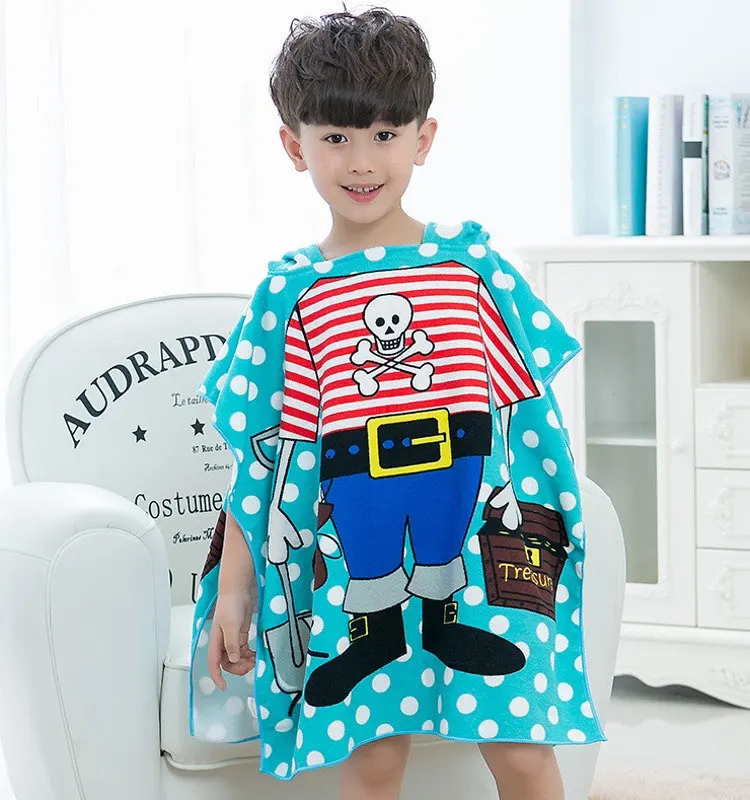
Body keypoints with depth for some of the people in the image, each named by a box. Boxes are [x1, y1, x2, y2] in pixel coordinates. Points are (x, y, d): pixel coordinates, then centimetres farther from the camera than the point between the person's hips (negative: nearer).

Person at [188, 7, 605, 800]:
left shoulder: (474, 265, 2)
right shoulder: (290, 294, 1)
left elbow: (530, 409, 7)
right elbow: (260, 453, 4)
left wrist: (534, 529, 5)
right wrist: (232, 590, 3)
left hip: (478, 544, 0)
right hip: (353, 562, 0)